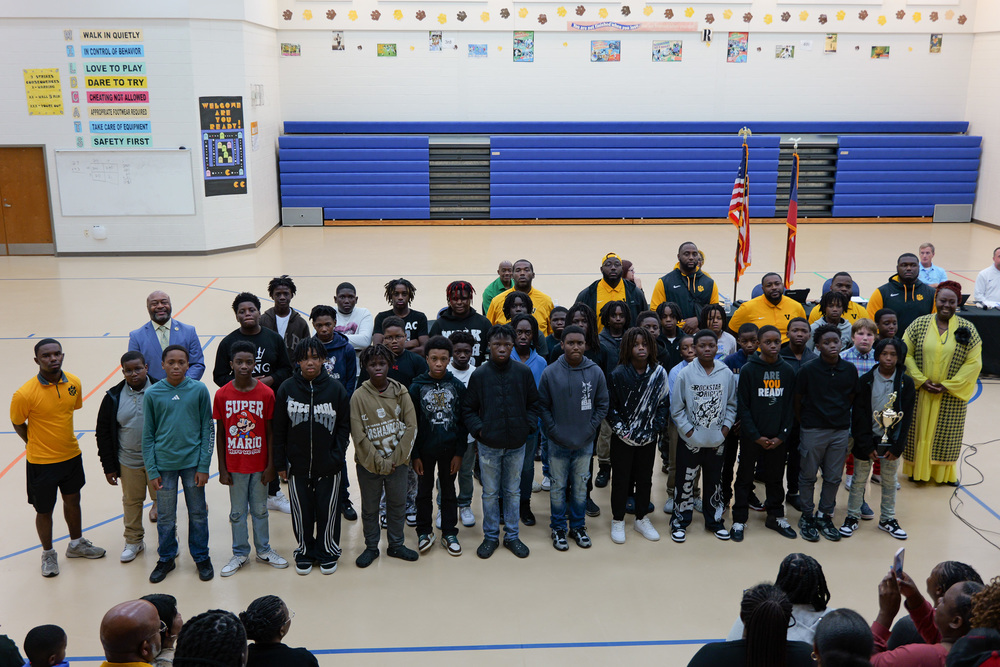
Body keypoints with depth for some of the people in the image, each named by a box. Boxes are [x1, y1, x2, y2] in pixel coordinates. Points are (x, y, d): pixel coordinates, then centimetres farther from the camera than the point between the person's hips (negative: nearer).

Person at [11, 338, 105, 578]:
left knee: (73, 500, 21)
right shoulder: (25, 394, -23)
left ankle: (76, 544, 43)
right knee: (44, 511, 10)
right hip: (41, 462, -5)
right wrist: (36, 444, 2)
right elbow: (17, 424, -6)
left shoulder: (74, 383, -8)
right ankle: (48, 554, 33)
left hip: (72, 456, 5)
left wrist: (61, 439, 12)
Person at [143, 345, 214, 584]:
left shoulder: (199, 390, -4)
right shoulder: (152, 394, -3)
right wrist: (151, 470, -2)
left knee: (198, 514, 10)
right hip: (164, 464, 0)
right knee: (166, 518, 11)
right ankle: (166, 558, 30)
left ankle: (201, 557, 28)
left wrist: (203, 466, -4)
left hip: (192, 462, 0)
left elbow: (207, 429, 0)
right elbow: (148, 435, 2)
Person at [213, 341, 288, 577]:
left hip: (259, 464, 0)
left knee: (260, 509, 14)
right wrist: (222, 468, -2)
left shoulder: (266, 394, -8)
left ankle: (263, 550, 31)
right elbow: (220, 433, -1)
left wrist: (270, 465, -4)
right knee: (237, 512, 13)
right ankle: (240, 553, 28)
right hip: (235, 466, 0)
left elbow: (270, 432, -3)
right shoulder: (222, 395, -7)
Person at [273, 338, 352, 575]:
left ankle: (328, 552, 27)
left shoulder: (336, 389, -3)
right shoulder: (287, 389, -2)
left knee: (328, 510, 8)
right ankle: (304, 551, 29)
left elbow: (344, 426, 2)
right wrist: (280, 463, 1)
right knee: (301, 511, 10)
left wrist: (337, 456, -7)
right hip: (297, 465, 1)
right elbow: (278, 429, 3)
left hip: (329, 466, -1)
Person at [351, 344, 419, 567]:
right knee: (369, 508, 11)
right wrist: (378, 462, -14)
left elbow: (411, 426, -4)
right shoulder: (359, 396, -8)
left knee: (397, 505, 13)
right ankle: (371, 547, 28)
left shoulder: (401, 392, -3)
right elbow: (358, 435, -10)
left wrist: (396, 458, -11)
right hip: (369, 464, -1)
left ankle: (396, 545, 30)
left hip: (398, 462, 2)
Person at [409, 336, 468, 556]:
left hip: (450, 449, 1)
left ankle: (449, 533, 24)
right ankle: (424, 532, 26)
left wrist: (459, 452, -4)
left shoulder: (457, 386, -4)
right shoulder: (417, 386, -7)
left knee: (449, 491, 12)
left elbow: (463, 422, 0)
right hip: (425, 449, -1)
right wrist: (414, 454, -6)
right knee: (424, 491, 12)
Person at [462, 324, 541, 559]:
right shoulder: (479, 375, -5)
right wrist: (478, 429, -10)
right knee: (490, 493, 10)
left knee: (513, 491, 13)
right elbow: (468, 409, 2)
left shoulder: (523, 372, -2)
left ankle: (511, 536, 26)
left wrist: (528, 426, -5)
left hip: (516, 444, 1)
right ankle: (490, 536, 24)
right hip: (489, 445, -1)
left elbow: (534, 404, 7)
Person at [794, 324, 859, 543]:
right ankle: (807, 517, 21)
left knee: (833, 477, 10)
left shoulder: (849, 369, -2)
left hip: (840, 430, 3)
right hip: (813, 431, -3)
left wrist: (840, 415, 8)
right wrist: (803, 423, 4)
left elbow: (852, 398, 11)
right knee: (808, 476, 7)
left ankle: (824, 516, 26)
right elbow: (797, 400, -1)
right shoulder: (807, 370, -11)